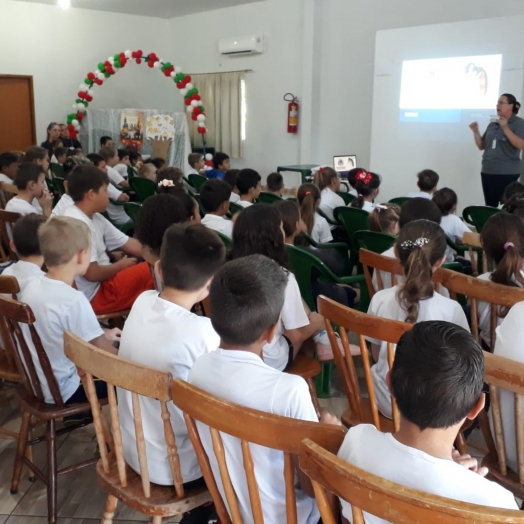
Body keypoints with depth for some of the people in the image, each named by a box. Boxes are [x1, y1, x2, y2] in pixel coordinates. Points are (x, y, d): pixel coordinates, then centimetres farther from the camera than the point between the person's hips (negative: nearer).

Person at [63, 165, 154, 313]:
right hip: (93, 296, -10)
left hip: (101, 284, 10)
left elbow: (132, 246, 7)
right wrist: (121, 265, -8)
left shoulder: (95, 218, 7)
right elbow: (92, 274, -24)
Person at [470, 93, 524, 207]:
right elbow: (482, 146, 16)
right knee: (490, 207, 7)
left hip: (507, 173, -5)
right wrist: (476, 131, 0)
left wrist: (505, 128, -21)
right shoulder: (492, 124, 13)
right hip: (487, 172, 6)